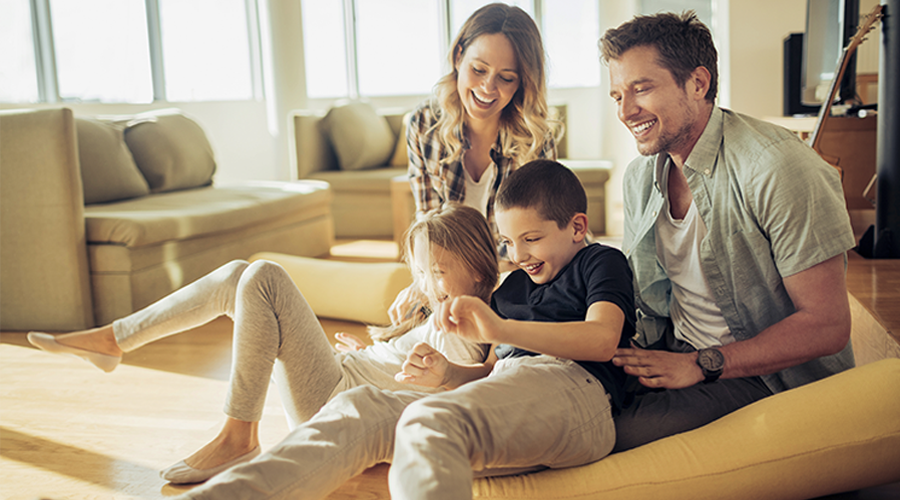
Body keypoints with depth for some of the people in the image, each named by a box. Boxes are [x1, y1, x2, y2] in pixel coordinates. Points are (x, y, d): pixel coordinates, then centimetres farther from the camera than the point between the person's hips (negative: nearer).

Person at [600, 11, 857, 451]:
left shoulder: (779, 168, -20)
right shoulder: (639, 177, 5)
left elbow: (827, 324, -19)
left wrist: (702, 365, -22)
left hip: (769, 377, -6)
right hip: (675, 358, 6)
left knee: (622, 434, -28)